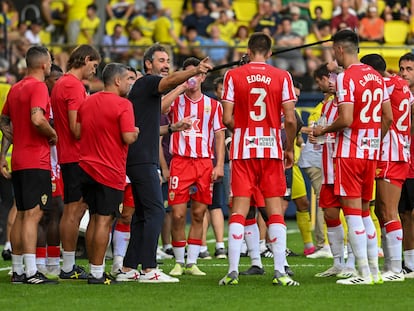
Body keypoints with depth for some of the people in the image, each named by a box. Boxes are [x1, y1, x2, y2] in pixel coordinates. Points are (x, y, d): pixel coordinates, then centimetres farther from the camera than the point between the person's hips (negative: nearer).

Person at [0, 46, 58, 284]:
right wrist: (53, 134, -9)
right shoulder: (38, 87, -11)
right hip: (37, 161, -9)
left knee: (22, 215, 13)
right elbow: (37, 119, -26)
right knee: (33, 215, -12)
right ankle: (31, 272, -17)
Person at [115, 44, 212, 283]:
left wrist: (171, 128, 22)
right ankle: (148, 269, -17)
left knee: (143, 214, 12)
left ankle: (128, 268, 13)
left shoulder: (145, 87, 23)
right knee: (155, 211, -13)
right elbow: (170, 81, -29)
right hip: (143, 159, -10)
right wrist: (194, 71, -45)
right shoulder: (148, 82, -6)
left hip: (140, 160, 10)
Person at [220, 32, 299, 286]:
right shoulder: (282, 77, -1)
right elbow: (290, 119, -5)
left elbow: (227, 119, -4)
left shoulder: (233, 76, -1)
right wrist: (290, 148, 9)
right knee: (276, 210, 3)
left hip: (243, 150, 0)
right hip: (272, 149, 0)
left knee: (239, 210, 1)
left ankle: (233, 271, -4)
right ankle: (280, 272, -3)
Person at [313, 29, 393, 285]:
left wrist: (324, 130, -3)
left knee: (352, 211, -4)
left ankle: (364, 273, -7)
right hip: (371, 153, 8)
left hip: (350, 152, -8)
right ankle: (375, 270, 14)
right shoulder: (376, 77, 10)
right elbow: (388, 117, 12)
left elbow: (346, 120, -20)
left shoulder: (346, 78, -13)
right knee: (364, 211, 15)